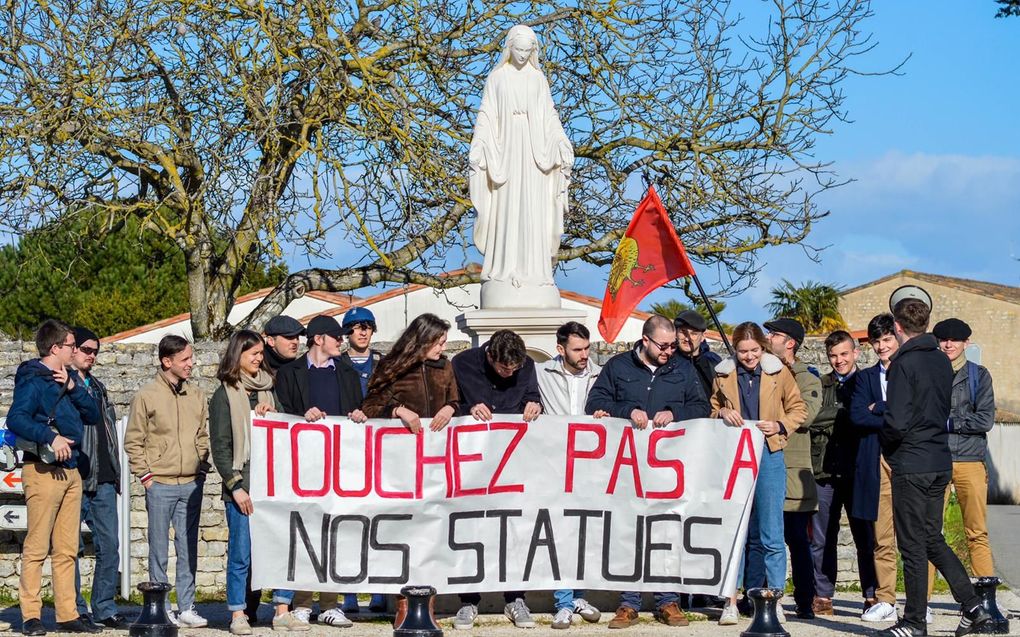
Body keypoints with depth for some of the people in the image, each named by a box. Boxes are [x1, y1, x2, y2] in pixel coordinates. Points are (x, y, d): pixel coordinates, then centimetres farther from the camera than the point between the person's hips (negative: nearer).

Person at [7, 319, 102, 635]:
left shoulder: (66, 379, 17)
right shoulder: (33, 380, -7)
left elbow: (94, 415, 12)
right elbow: (16, 419, -20)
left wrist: (73, 387, -2)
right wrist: (51, 437, -28)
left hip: (71, 470, 8)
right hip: (43, 470, -8)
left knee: (67, 549, 8)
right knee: (37, 547, -7)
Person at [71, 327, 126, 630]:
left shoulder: (98, 388, 22)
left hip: (103, 480, 7)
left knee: (109, 545, 4)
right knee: (71, 546, -1)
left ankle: (104, 609, 10)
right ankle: (75, 610, 6)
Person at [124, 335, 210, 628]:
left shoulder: (197, 396, 10)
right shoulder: (147, 396, -3)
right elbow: (133, 442, -1)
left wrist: (202, 469, 7)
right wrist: (146, 475, -6)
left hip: (192, 484, 4)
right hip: (160, 485, -4)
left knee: (188, 548, 6)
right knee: (159, 550, 2)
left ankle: (187, 607, 11)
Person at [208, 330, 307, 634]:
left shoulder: (267, 390, 16)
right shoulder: (224, 395, 1)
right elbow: (220, 447, -2)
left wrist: (271, 416, 0)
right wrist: (236, 487, -9)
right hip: (242, 486, -5)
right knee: (241, 554, -2)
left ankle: (282, 612, 7)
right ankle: (238, 615, 6)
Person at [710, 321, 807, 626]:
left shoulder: (779, 372, 4)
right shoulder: (723, 375, 7)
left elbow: (799, 409, 10)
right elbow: (711, 408, 19)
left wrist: (780, 426, -8)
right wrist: (722, 413, -2)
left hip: (768, 455, -1)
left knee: (770, 533, 0)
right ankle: (731, 602, 4)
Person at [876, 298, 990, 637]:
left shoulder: (904, 364, -15)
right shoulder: (942, 362, 9)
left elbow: (897, 422, -21)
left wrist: (883, 436, 1)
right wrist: (886, 410, 18)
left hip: (911, 465, -8)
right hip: (941, 463, 8)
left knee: (913, 546, 0)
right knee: (933, 539, 16)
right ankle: (972, 606, 10)